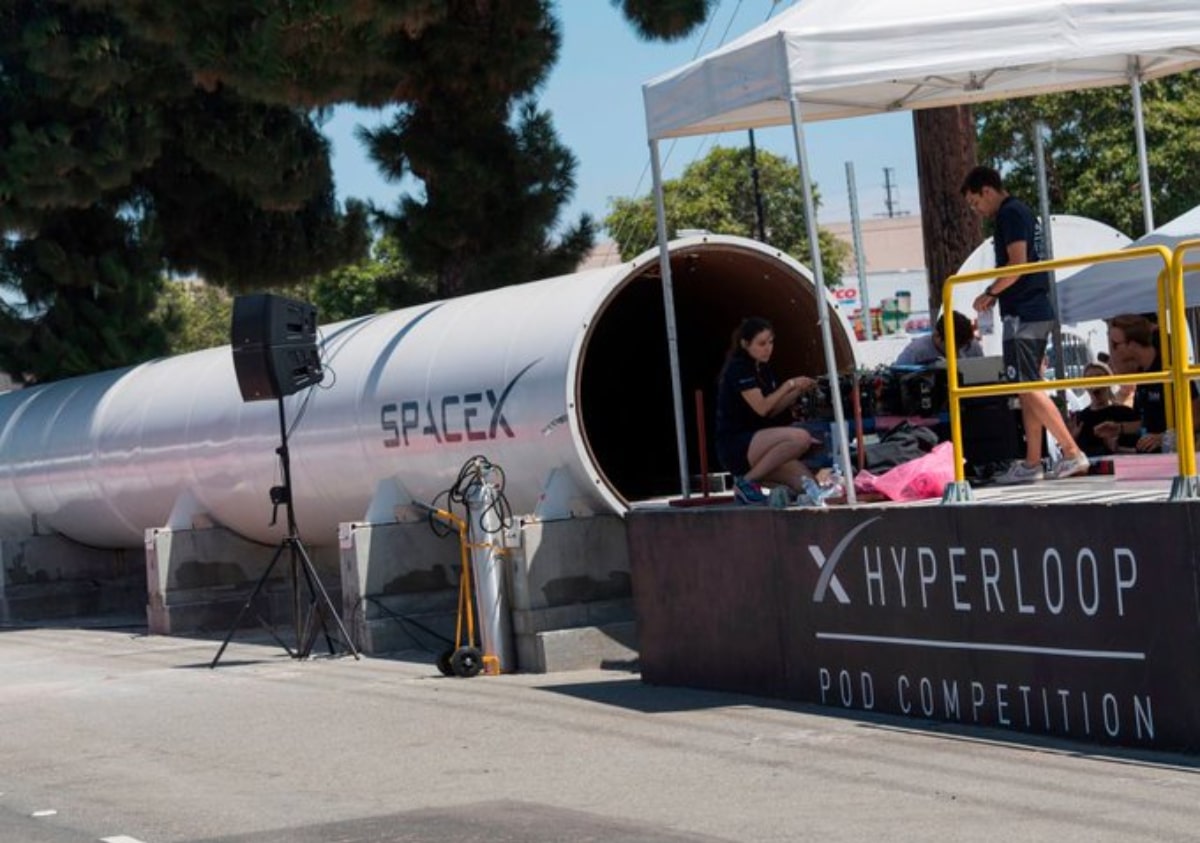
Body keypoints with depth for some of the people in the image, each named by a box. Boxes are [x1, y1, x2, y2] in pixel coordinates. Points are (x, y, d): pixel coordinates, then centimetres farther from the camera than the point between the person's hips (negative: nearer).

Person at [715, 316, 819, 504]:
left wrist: (798, 392, 0)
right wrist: (789, 384, -11)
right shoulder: (738, 368, -10)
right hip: (735, 445, -8)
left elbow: (772, 410, 13)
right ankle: (747, 482, -16)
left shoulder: (763, 369, 16)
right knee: (800, 437, -29)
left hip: (755, 443, 8)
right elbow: (761, 408, -18)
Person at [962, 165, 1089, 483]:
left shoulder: (1010, 214, -10)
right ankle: (1032, 463, 11)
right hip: (1037, 311, 10)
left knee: (1028, 388, -11)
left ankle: (1072, 453, -14)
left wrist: (989, 293, -7)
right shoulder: (1023, 213, 20)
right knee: (1028, 389, 10)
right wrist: (995, 294, 15)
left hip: (1021, 314, -10)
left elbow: (1017, 265, -18)